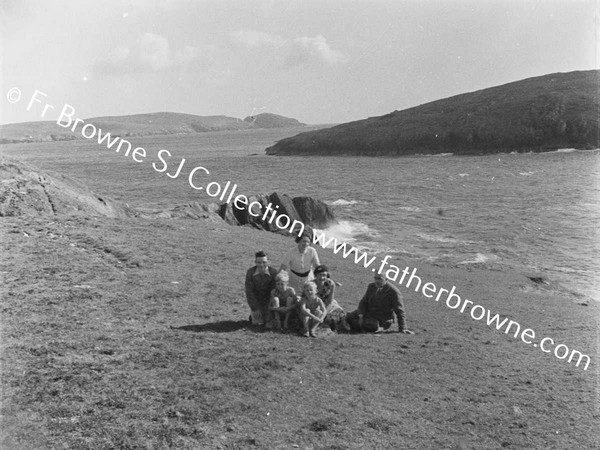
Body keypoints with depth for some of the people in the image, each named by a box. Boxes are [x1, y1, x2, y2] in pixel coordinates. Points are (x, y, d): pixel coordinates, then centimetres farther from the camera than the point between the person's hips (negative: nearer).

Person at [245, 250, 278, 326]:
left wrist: (270, 308, -16)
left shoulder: (273, 273, -18)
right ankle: (253, 314, 27)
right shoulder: (250, 272, -16)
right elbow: (249, 292, -12)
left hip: (269, 300, 0)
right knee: (257, 322, -5)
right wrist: (255, 309, -14)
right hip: (256, 300, 0)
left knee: (268, 320, -4)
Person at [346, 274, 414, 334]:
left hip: (381, 320, -6)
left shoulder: (393, 291, -16)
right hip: (368, 313, 7)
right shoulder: (371, 286, 2)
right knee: (348, 318, -9)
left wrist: (403, 328, -13)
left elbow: (399, 311, -12)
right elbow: (363, 302, 7)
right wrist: (361, 316, -12)